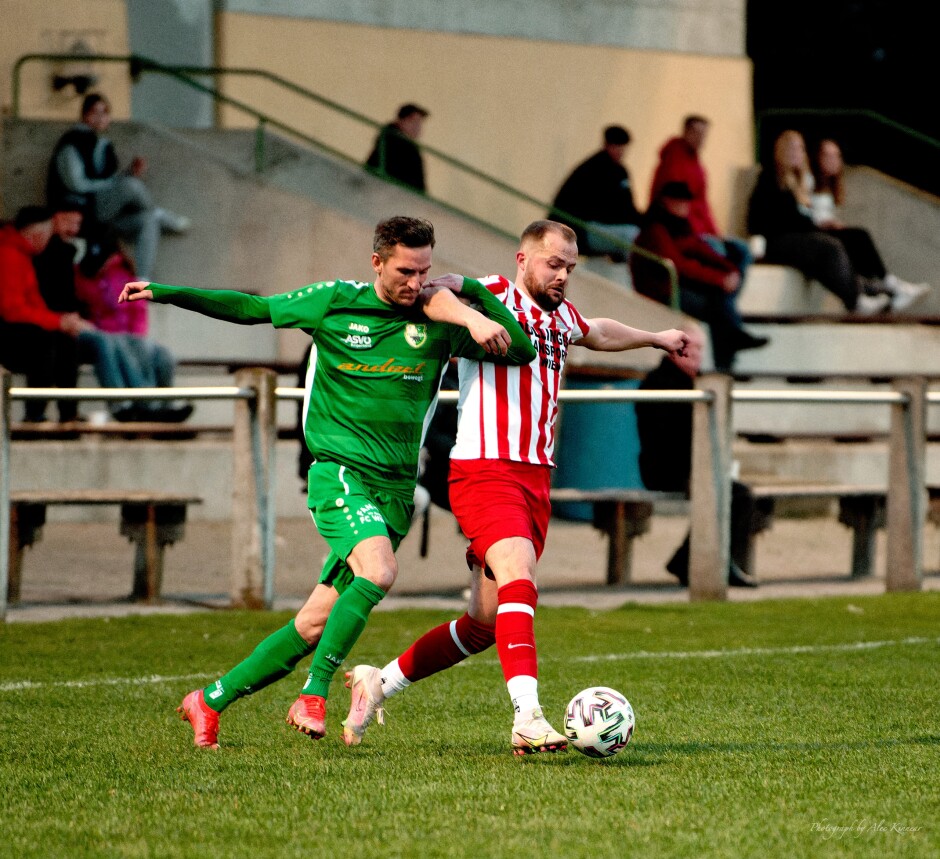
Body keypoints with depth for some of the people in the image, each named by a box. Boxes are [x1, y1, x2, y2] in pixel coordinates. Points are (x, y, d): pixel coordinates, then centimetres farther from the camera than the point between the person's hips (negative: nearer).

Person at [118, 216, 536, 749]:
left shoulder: (440, 321, 4)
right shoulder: (334, 302, 0)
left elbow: (522, 350, 0)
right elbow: (250, 309, 11)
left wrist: (474, 294, -9)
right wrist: (164, 293, 9)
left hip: (395, 488, 3)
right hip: (340, 470, -3)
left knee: (316, 624, 2)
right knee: (379, 571, -31)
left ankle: (211, 701, 17)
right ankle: (314, 696, -22)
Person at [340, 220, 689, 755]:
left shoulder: (560, 315, 20)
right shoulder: (494, 297, -3)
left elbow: (598, 334, 43)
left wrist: (655, 338, 56)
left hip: (535, 477, 8)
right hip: (486, 469, -8)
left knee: (489, 621, 5)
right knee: (519, 578, -28)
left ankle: (381, 682, 21)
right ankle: (528, 718, -39)